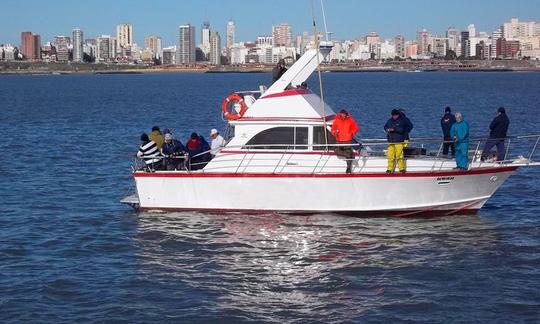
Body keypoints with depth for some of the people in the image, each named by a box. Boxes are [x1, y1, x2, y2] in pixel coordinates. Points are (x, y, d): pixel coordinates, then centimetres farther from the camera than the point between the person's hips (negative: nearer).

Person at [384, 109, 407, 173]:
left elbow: (401, 130, -13)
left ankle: (402, 168, -2)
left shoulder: (402, 121, -2)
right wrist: (387, 129, -2)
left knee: (399, 155, -9)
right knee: (390, 155, 1)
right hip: (391, 141, 4)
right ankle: (389, 169, 7)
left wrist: (394, 129, -22)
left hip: (399, 141, -4)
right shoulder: (390, 121, 14)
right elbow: (385, 127, 21)